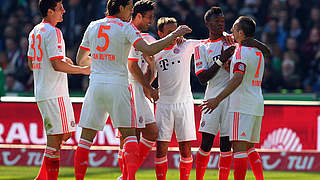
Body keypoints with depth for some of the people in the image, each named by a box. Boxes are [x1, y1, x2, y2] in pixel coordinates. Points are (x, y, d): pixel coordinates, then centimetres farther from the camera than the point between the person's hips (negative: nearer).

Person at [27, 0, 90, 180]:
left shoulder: (35, 31, 16)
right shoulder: (53, 32, -13)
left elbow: (31, 63, 23)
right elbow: (57, 65, -20)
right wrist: (83, 69, -11)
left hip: (41, 91, 10)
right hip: (55, 94, -10)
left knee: (63, 135, 14)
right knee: (56, 138, -7)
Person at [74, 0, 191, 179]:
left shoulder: (93, 26, 9)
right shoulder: (126, 28, -5)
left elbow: (80, 60, 16)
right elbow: (148, 50, -18)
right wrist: (174, 35, -11)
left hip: (96, 84, 3)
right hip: (118, 85, -3)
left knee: (86, 137, 7)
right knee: (129, 134, 3)